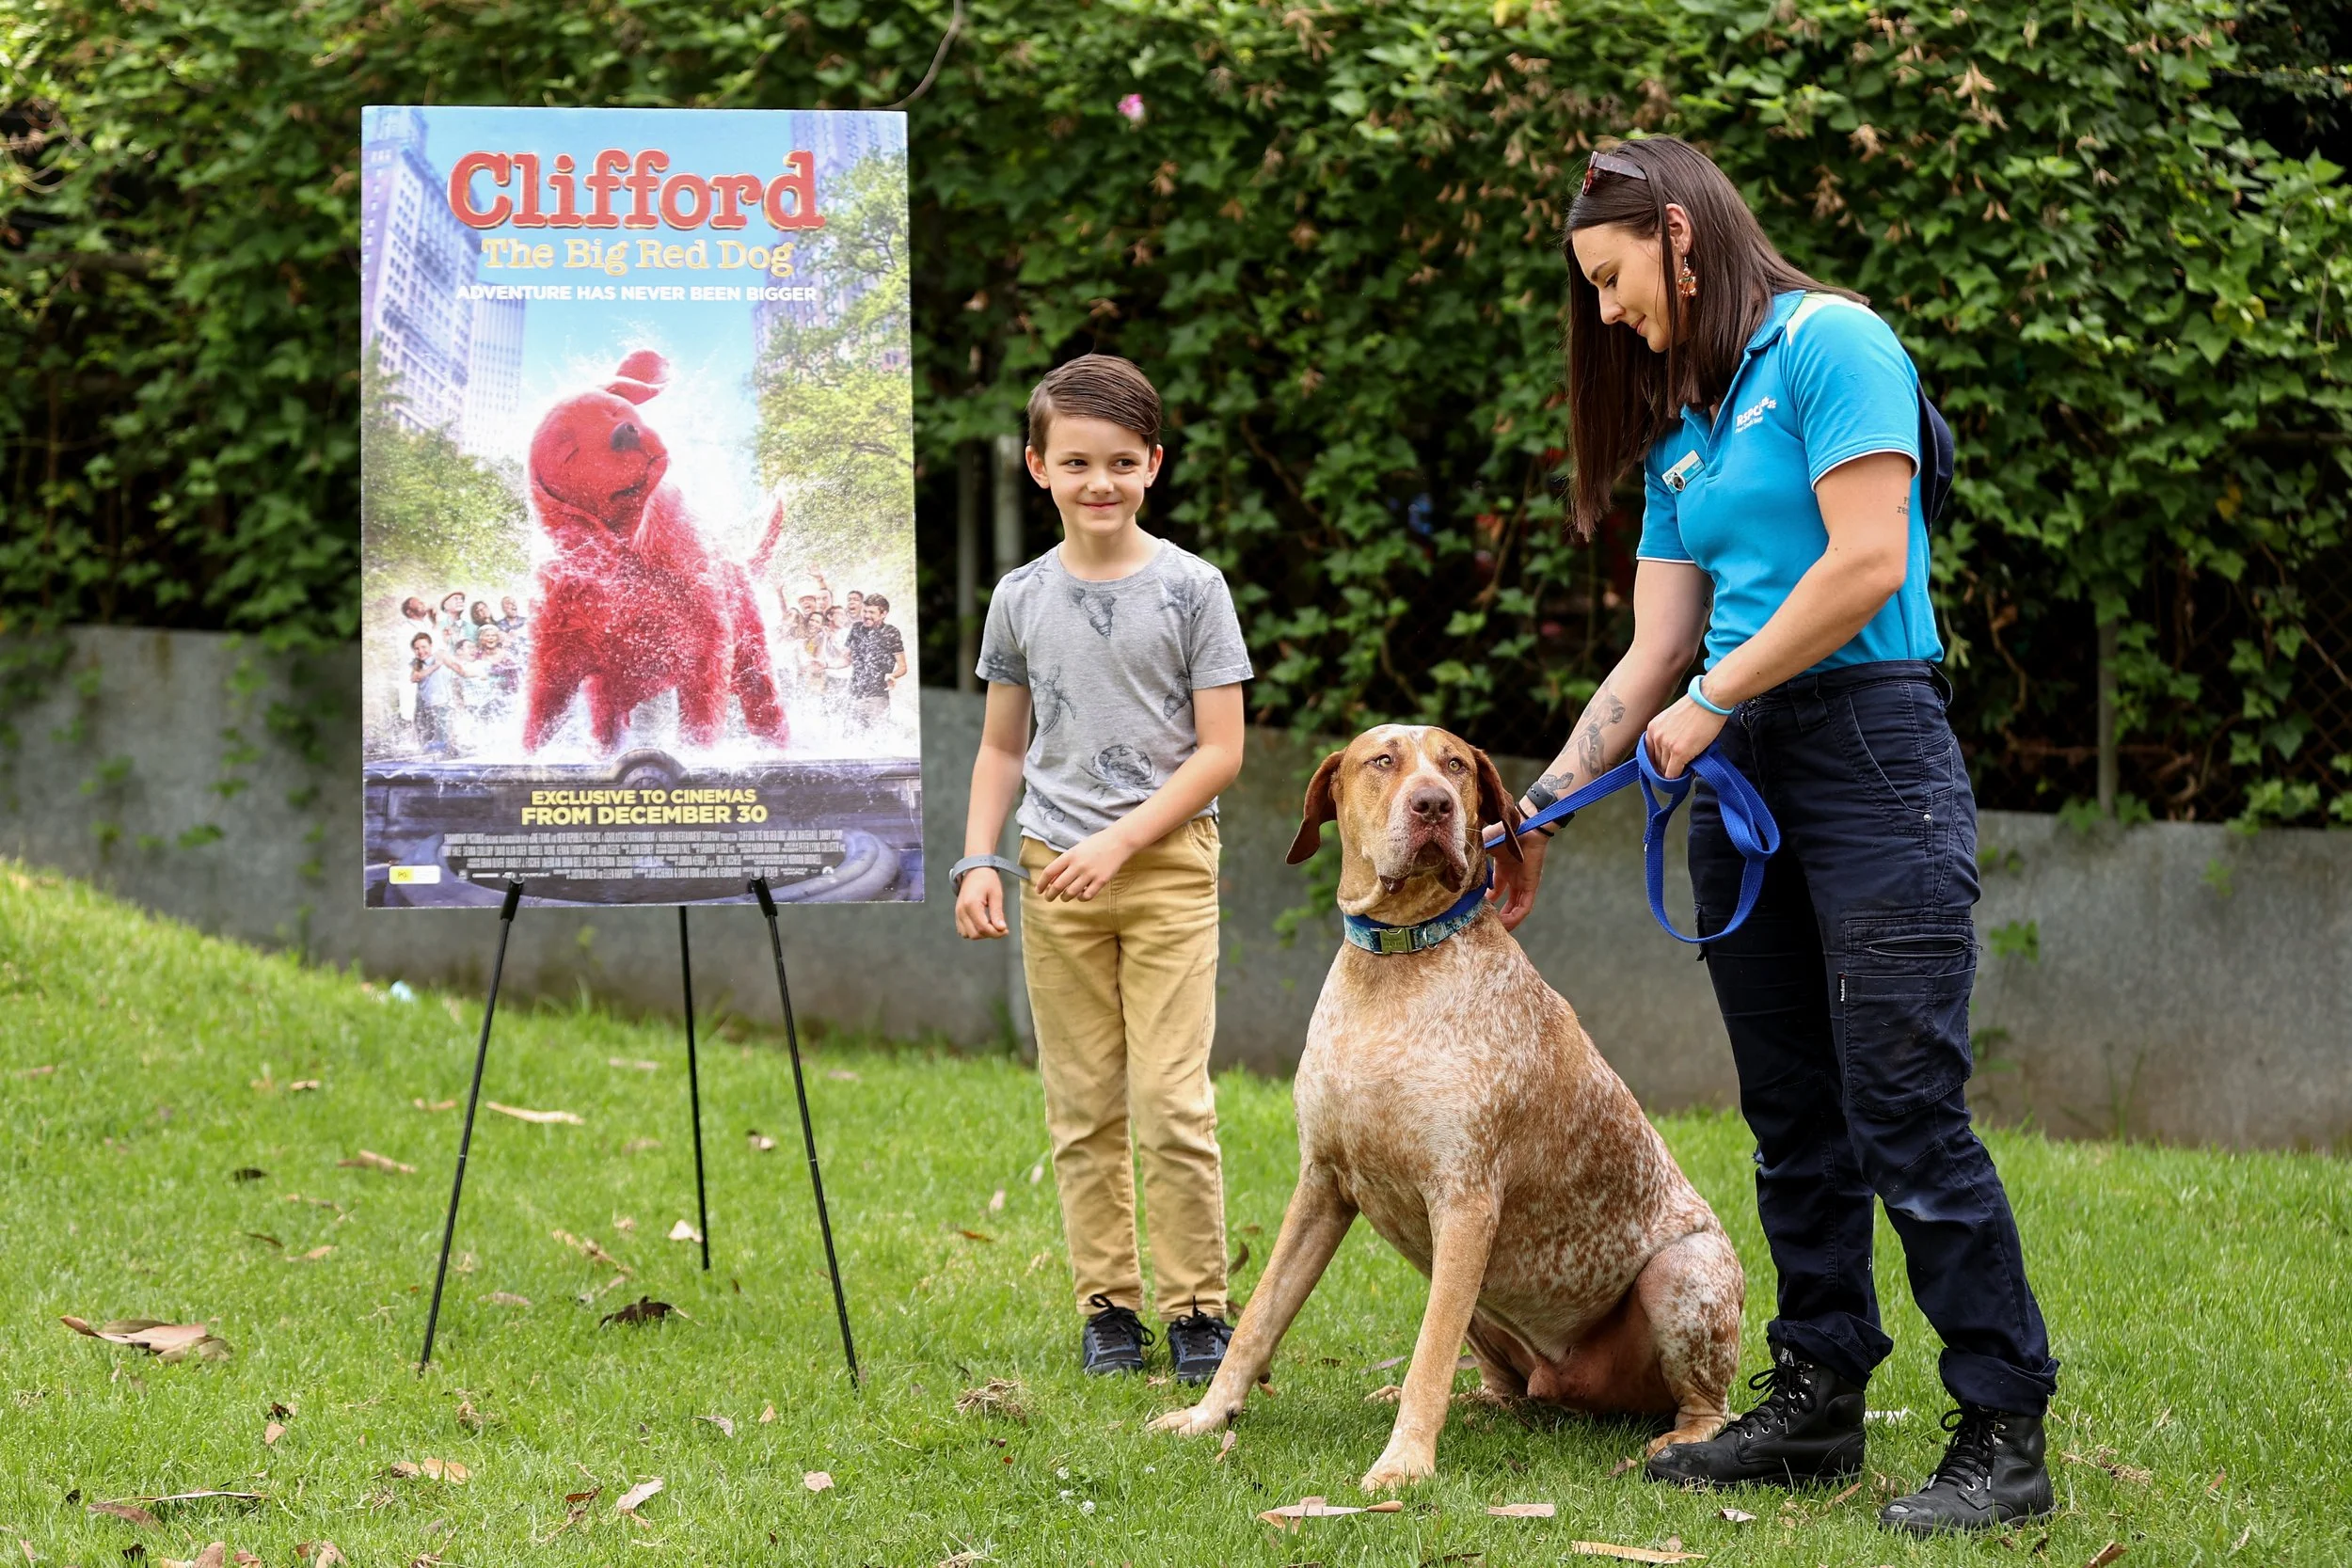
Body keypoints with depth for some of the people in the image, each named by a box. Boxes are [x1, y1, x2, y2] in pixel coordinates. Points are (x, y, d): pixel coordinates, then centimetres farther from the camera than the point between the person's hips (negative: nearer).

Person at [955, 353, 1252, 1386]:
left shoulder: (1189, 589, -3)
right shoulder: (1022, 599, 7)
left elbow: (1221, 750, -4)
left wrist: (1119, 841, -12)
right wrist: (977, 861, 3)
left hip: (1168, 865, -3)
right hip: (1056, 874, 3)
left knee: (1173, 1101, -8)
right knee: (1083, 1107, 5)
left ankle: (1195, 1307, 1)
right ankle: (1107, 1304, 12)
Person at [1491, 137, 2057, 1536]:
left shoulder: (1829, 343, -6)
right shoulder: (1679, 432, 19)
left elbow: (1867, 560, -16)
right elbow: (1657, 658, 17)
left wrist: (1713, 701, -8)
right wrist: (1540, 812, 10)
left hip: (1873, 747, -8)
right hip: (1741, 772, 8)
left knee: (1909, 1115, -12)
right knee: (1796, 1121, 9)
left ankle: (2007, 1437, -9)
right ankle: (1819, 1402, 15)